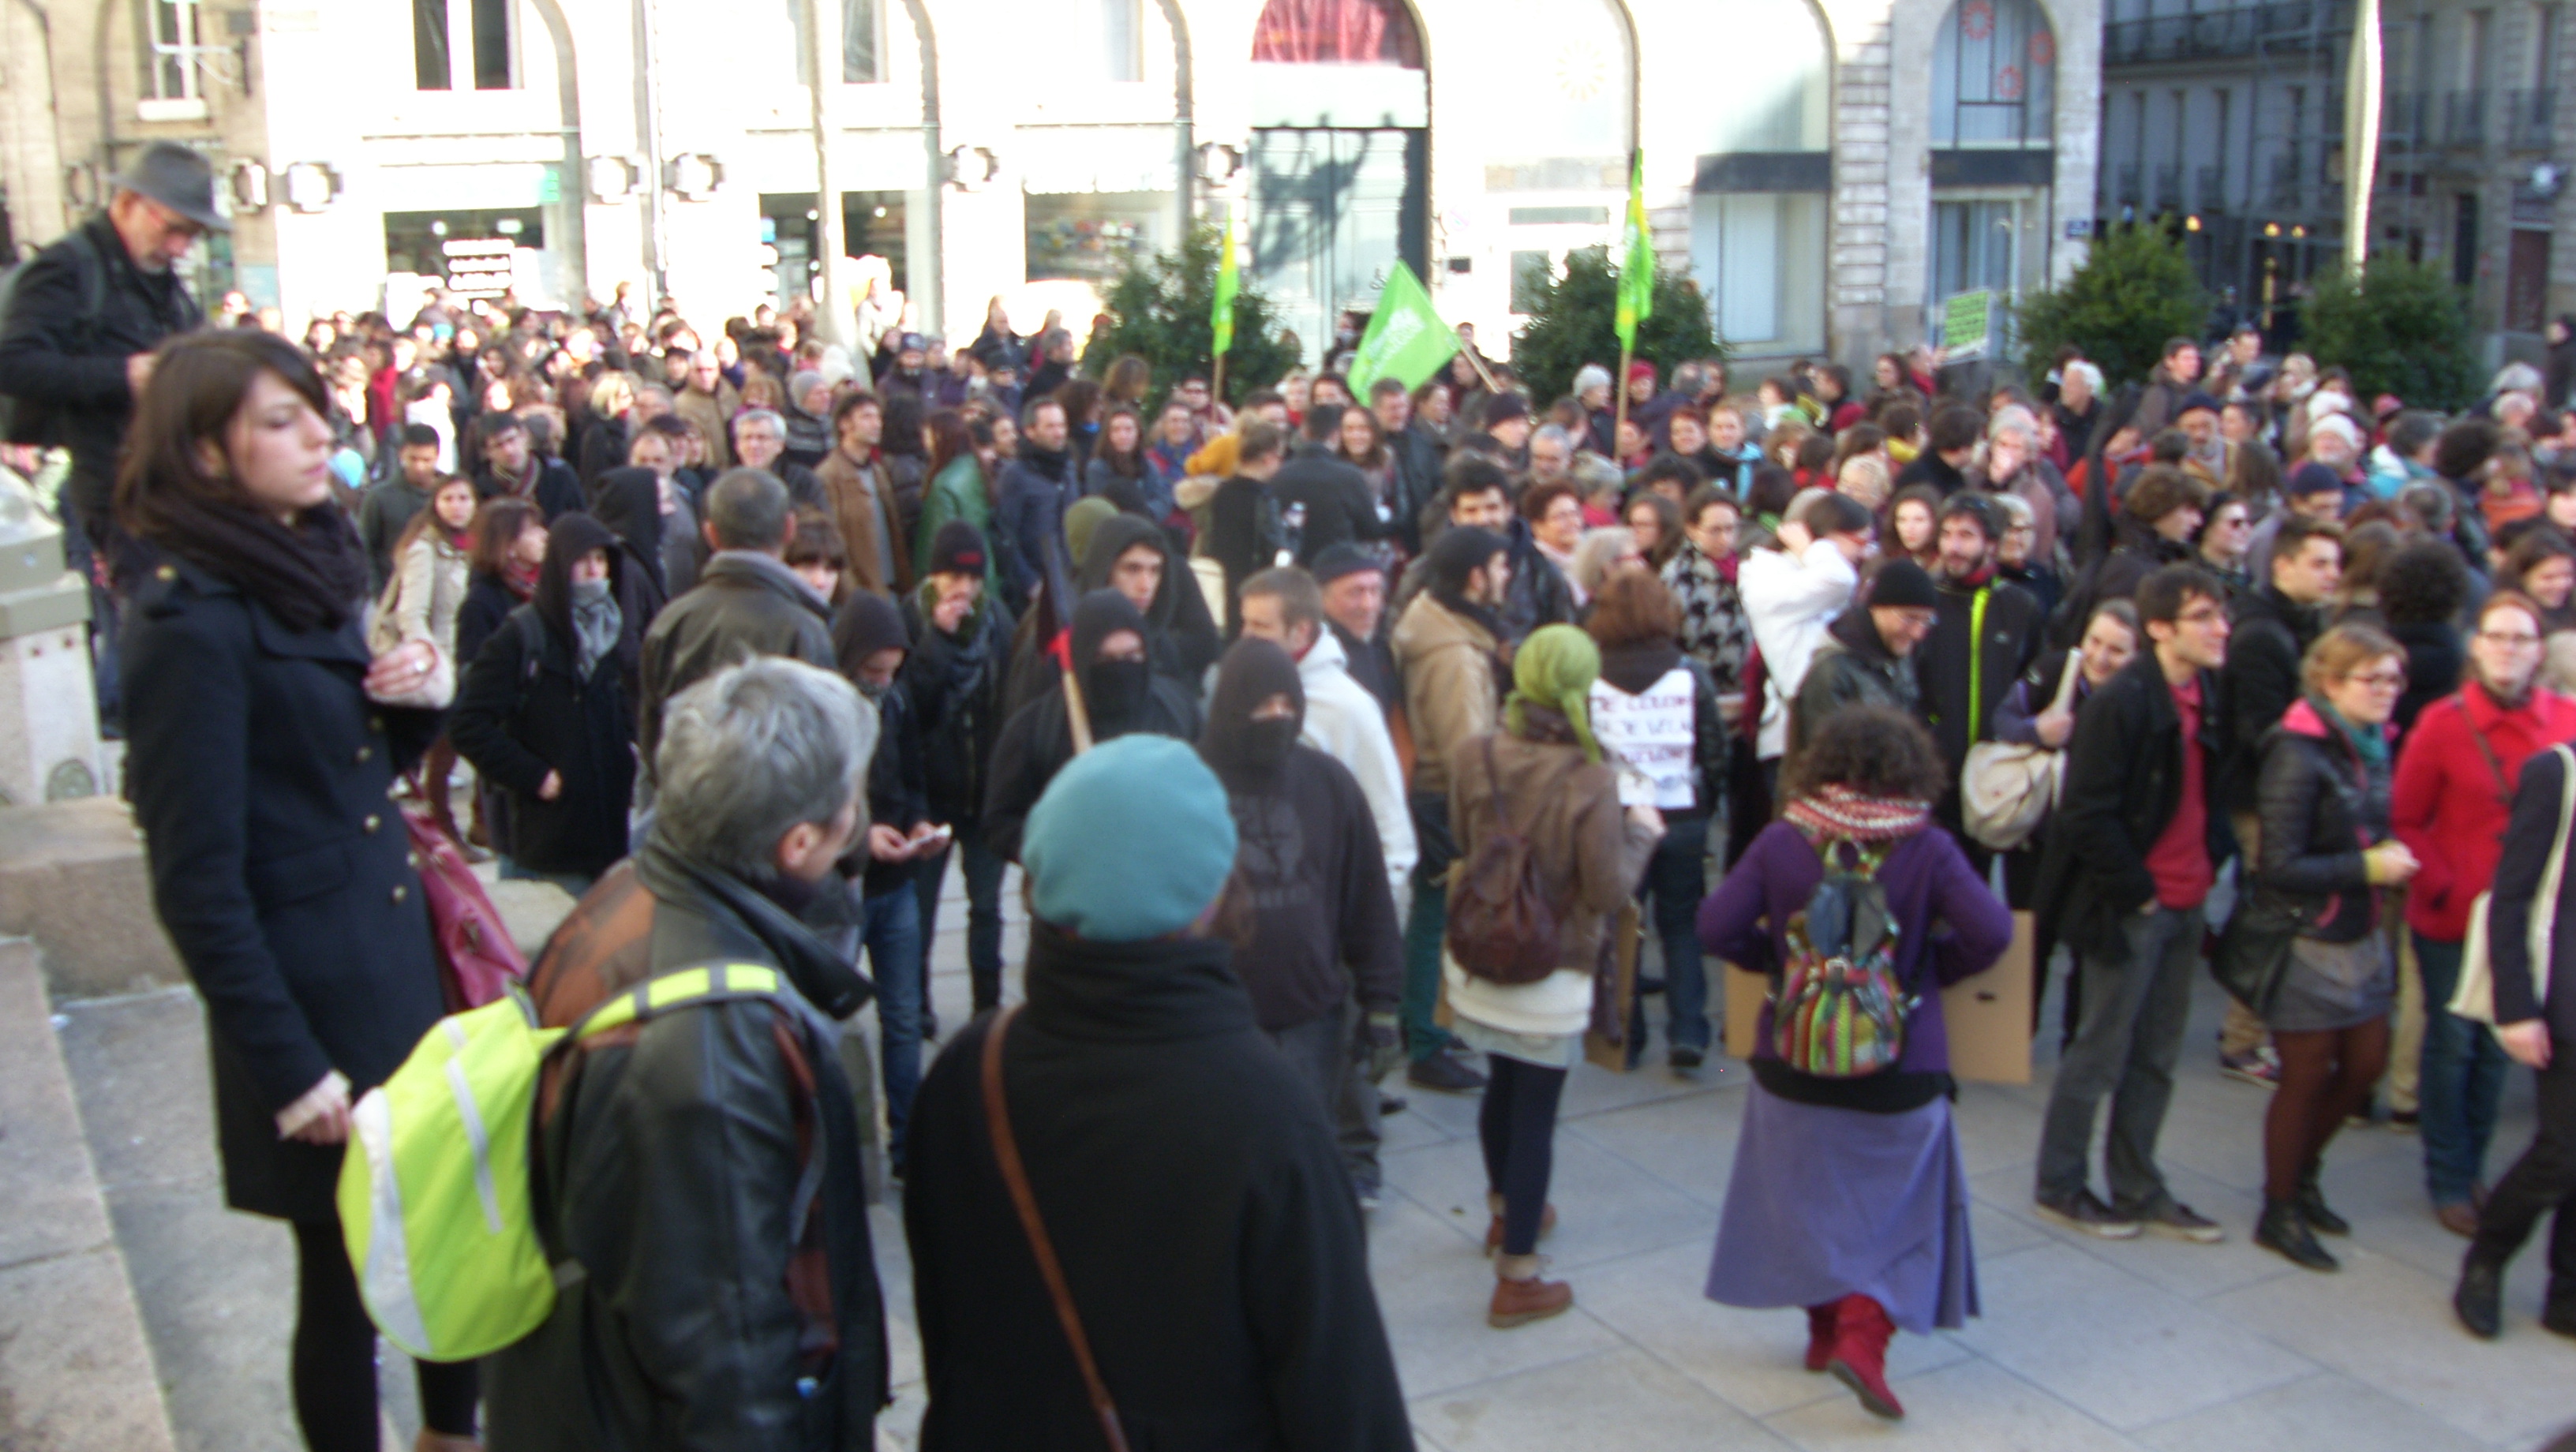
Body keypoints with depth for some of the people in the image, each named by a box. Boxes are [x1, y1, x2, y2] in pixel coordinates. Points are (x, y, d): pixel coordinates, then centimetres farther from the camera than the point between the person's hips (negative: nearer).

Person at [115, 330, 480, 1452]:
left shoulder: (311, 570, 7)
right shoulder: (193, 621, -17)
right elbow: (196, 882, -18)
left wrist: (412, 699, -3)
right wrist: (289, 1070, -17)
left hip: (399, 958, 8)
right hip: (312, 989, -8)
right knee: (346, 1272, 7)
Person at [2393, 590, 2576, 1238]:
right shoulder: (2444, 722, -9)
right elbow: (2406, 820, -3)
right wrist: (2444, 889, -11)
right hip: (2451, 917, -2)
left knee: (2496, 1047, 13)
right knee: (2451, 1044, 7)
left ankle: (2472, 1168, 30)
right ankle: (2449, 1182, 21)